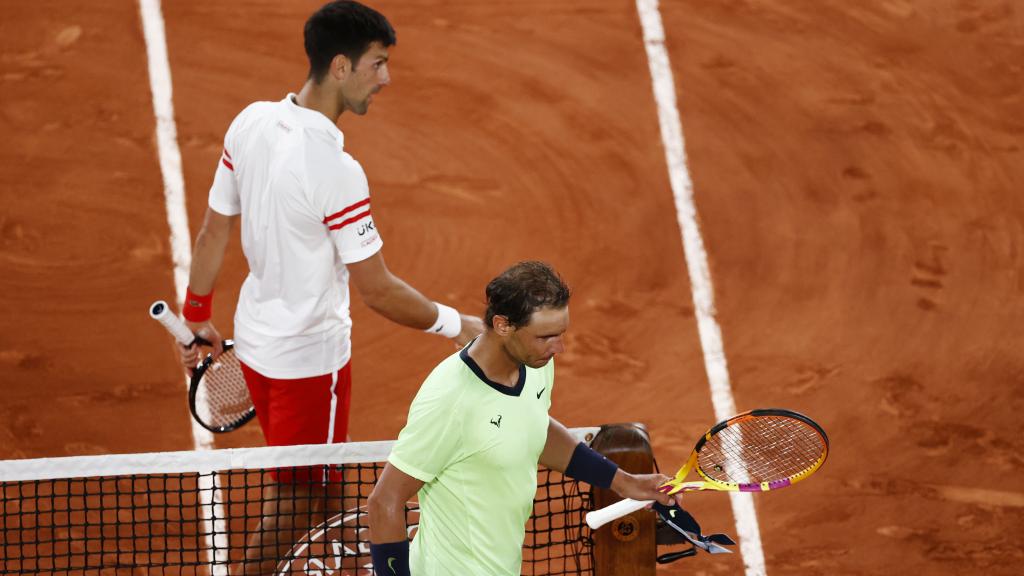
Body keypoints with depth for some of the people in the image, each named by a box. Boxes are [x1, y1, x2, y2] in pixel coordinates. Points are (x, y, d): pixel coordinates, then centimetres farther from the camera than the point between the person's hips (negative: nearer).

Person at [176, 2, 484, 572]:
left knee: (298, 487, 27)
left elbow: (214, 230, 2)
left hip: (255, 337, 8)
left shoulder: (252, 122, -9)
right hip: (310, 357, -8)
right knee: (293, 503, 11)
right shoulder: (336, 171, -32)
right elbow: (379, 291, -24)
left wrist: (199, 315, 16)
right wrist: (456, 325, -10)